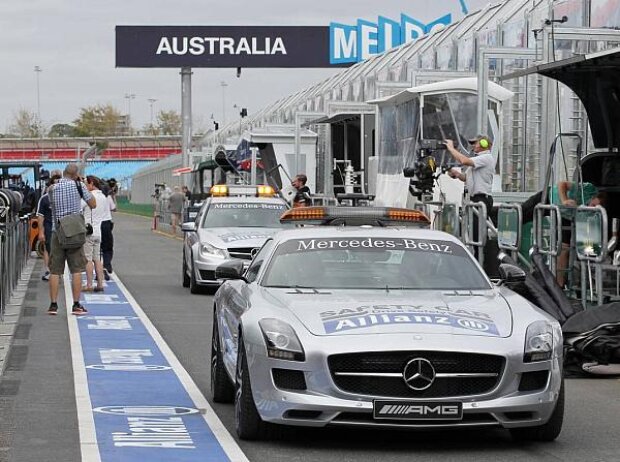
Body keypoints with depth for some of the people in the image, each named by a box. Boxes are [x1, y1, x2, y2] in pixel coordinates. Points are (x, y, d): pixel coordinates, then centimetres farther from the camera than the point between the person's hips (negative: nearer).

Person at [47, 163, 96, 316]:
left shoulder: (53, 188, 3)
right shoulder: (78, 185, -5)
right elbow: (93, 204, 2)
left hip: (57, 231, 2)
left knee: (55, 270, 5)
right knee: (76, 270, 2)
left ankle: (53, 305, 4)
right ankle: (76, 305, 0)